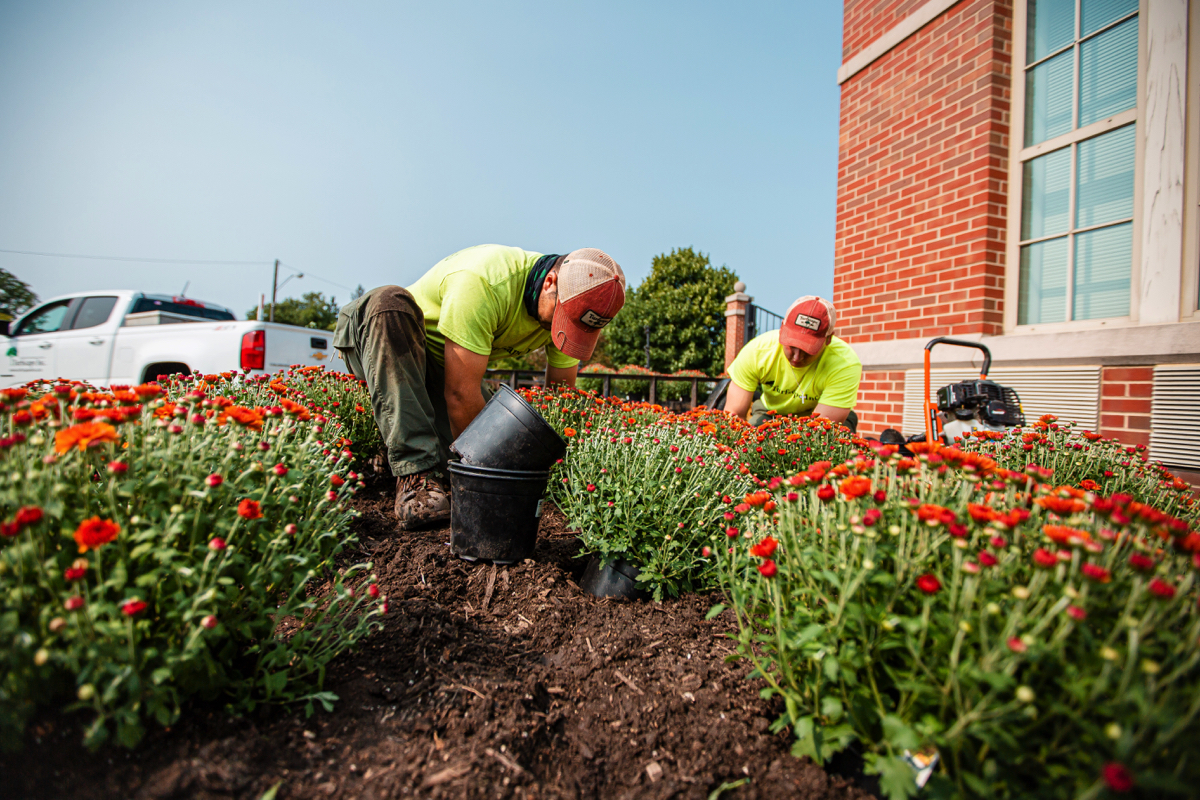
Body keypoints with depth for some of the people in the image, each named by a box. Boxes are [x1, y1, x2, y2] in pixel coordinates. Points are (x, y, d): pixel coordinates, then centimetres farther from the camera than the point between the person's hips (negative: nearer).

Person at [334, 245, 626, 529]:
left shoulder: (571, 306, -14)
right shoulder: (484, 281, -36)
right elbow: (461, 395, -35)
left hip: (441, 367, 4)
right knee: (391, 301, -39)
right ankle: (417, 471, -39)